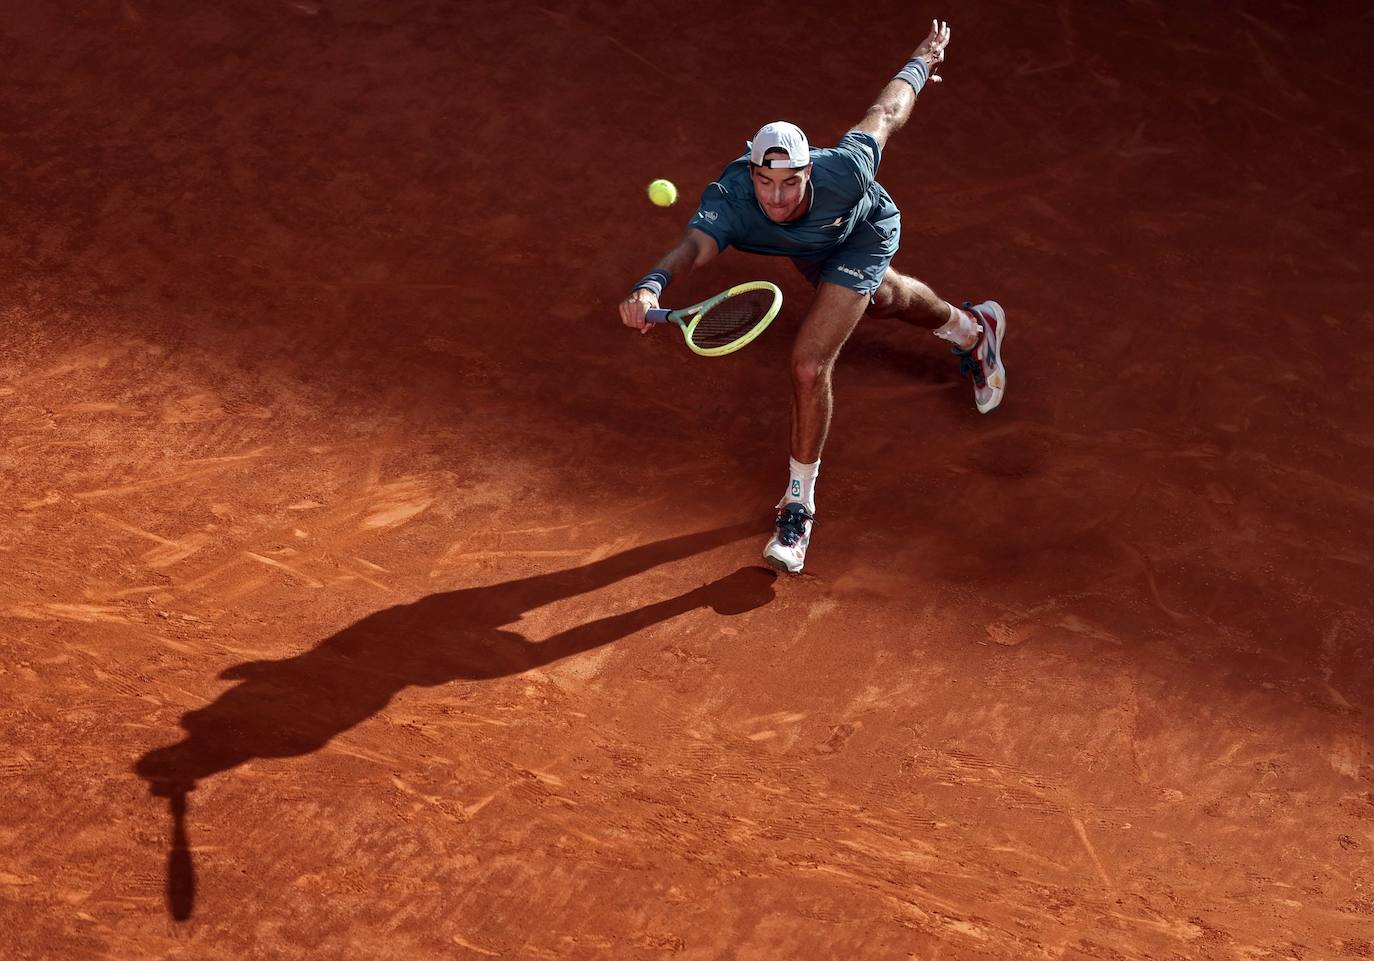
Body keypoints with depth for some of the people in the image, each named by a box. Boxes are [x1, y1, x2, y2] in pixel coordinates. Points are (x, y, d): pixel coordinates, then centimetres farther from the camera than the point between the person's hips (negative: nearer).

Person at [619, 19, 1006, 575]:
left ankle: (799, 504, -2)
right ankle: (974, 330, 68)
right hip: (809, 249, 4)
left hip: (865, 234, -4)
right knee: (881, 299, 34)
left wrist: (923, 59, -6)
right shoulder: (730, 200, -44)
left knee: (810, 363, -19)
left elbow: (885, 113, -25)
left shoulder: (842, 171, -44)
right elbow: (694, 246, -64)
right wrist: (651, 287, -86)